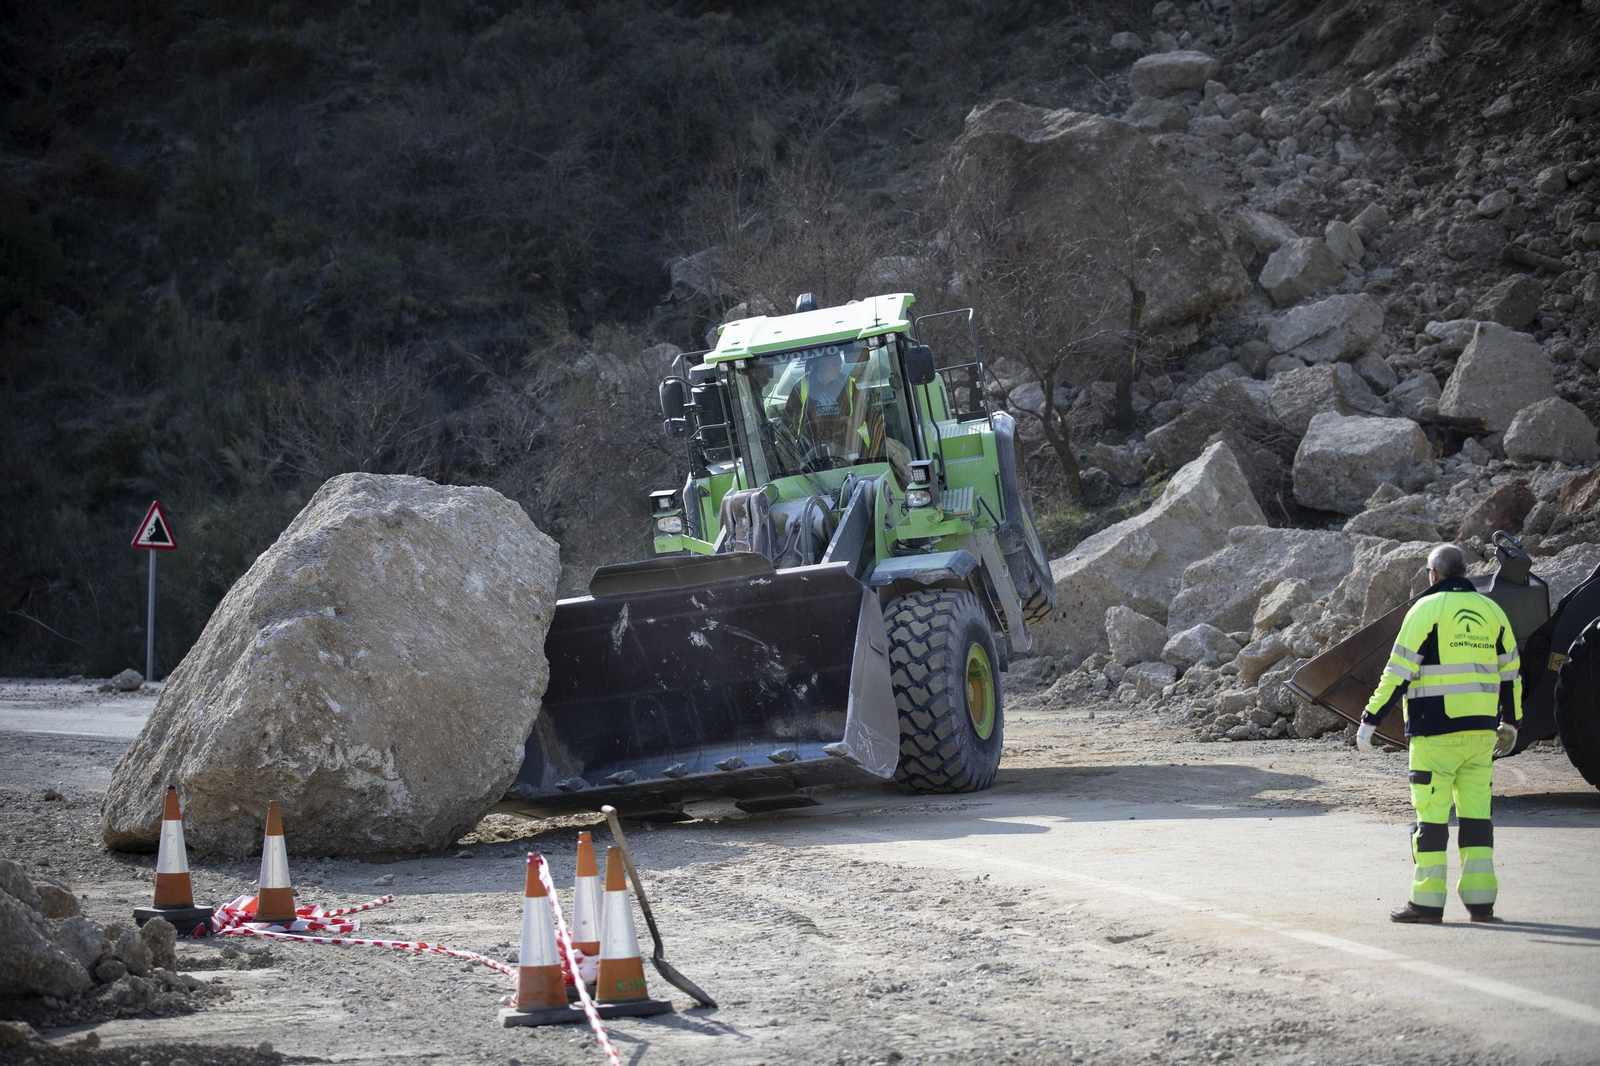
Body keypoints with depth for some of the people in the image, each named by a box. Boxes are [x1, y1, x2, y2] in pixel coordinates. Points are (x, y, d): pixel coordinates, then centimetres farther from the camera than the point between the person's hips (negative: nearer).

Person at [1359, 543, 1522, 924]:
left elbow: (1398, 674, -9)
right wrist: (1510, 722, 27)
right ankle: (1480, 901, 7)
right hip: (1481, 729, 5)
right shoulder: (1491, 610, 11)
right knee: (1476, 814, 8)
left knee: (1431, 815, -2)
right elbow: (1510, 673, 16)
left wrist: (1370, 720, -5)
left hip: (1435, 732, -5)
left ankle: (1428, 903, -2)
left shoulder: (1426, 610, -5)